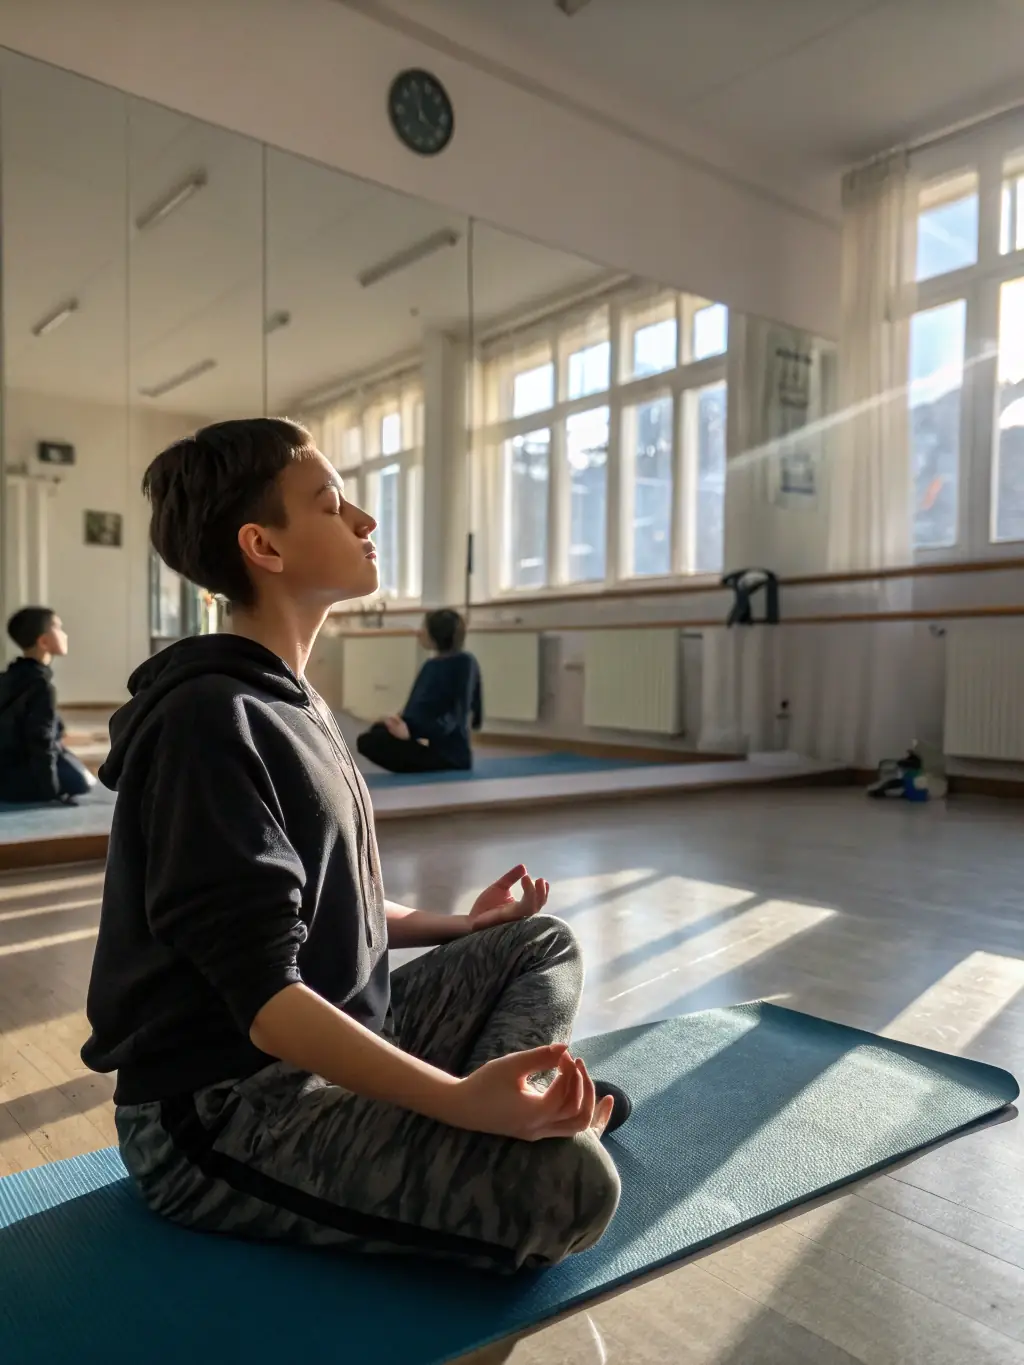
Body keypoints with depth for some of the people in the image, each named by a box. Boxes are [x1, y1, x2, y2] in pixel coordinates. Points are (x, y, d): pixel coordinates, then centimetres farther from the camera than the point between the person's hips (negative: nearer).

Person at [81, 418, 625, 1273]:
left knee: (543, 945, 11)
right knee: (571, 1180, -28)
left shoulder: (289, 703, 10)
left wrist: (458, 926, 15)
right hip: (219, 1110, -10)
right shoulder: (211, 719, -21)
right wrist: (458, 1100, -33)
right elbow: (263, 995, -26)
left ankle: (466, 1142, -7)